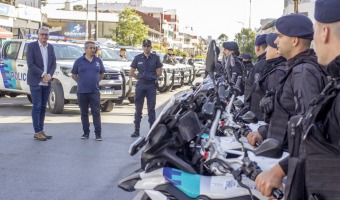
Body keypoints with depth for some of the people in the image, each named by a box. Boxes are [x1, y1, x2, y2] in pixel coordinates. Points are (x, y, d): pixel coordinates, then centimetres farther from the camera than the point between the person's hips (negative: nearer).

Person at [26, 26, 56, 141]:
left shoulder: (50, 47, 11)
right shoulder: (31, 46, -5)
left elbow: (53, 63, 9)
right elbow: (30, 64, -12)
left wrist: (49, 75, -9)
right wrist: (43, 75, -16)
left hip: (47, 83, 5)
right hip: (36, 82, -5)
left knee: (43, 107, 8)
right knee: (37, 106, -4)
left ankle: (41, 130, 14)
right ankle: (37, 132, -1)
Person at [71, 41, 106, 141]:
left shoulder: (98, 61, 7)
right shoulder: (79, 61, 1)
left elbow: (102, 73, 18)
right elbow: (74, 75, 8)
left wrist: (96, 81, 8)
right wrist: (81, 83, 3)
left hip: (95, 91, 0)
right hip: (82, 92, 0)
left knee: (96, 113, -4)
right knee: (84, 113, 7)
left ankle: (98, 134, -3)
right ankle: (86, 133, 17)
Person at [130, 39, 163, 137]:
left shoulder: (155, 58, 2)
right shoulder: (138, 58, 5)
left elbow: (159, 72, 7)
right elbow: (132, 72, 10)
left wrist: (153, 78, 6)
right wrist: (139, 78, 6)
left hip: (151, 85, -1)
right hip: (140, 85, 1)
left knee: (151, 108, 4)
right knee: (138, 108, 3)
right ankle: (136, 130, 9)